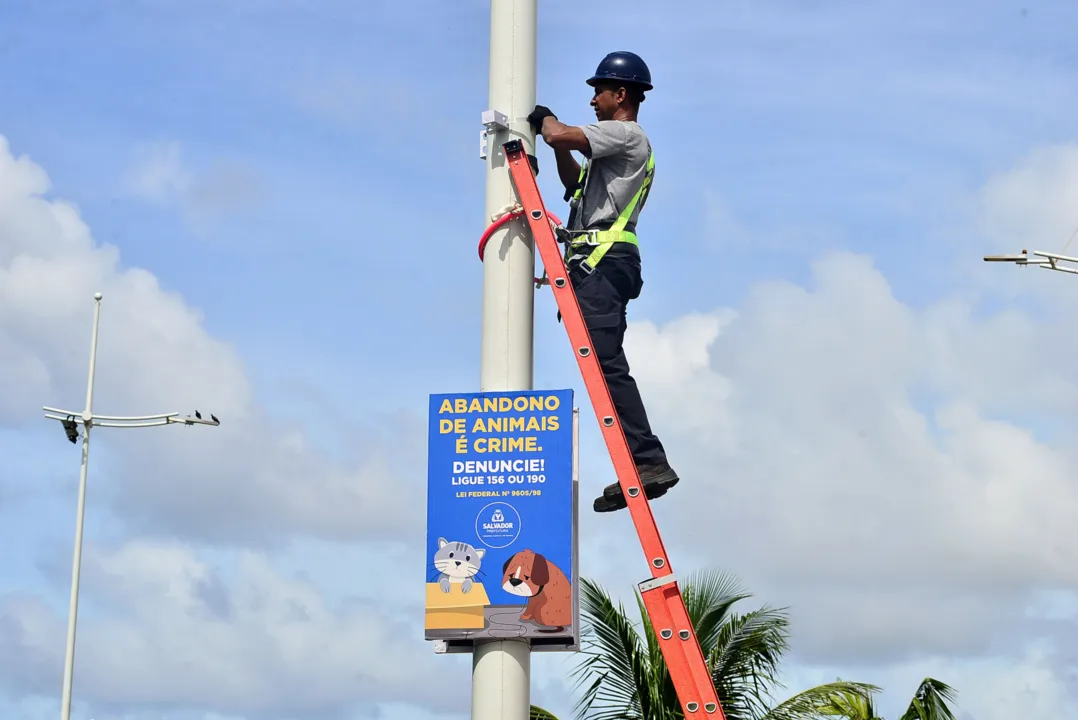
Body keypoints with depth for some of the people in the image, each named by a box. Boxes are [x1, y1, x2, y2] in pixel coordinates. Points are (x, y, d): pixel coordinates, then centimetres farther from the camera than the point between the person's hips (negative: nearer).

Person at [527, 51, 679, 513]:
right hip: (599, 264, 11)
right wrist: (560, 148, 24)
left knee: (606, 363, -19)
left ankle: (649, 460, -26)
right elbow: (575, 184, 41)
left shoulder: (626, 135, -3)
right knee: (604, 365, 7)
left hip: (602, 261, -11)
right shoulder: (611, 149, 29)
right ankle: (645, 463, 4)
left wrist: (546, 119, 7)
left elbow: (558, 135, -16)